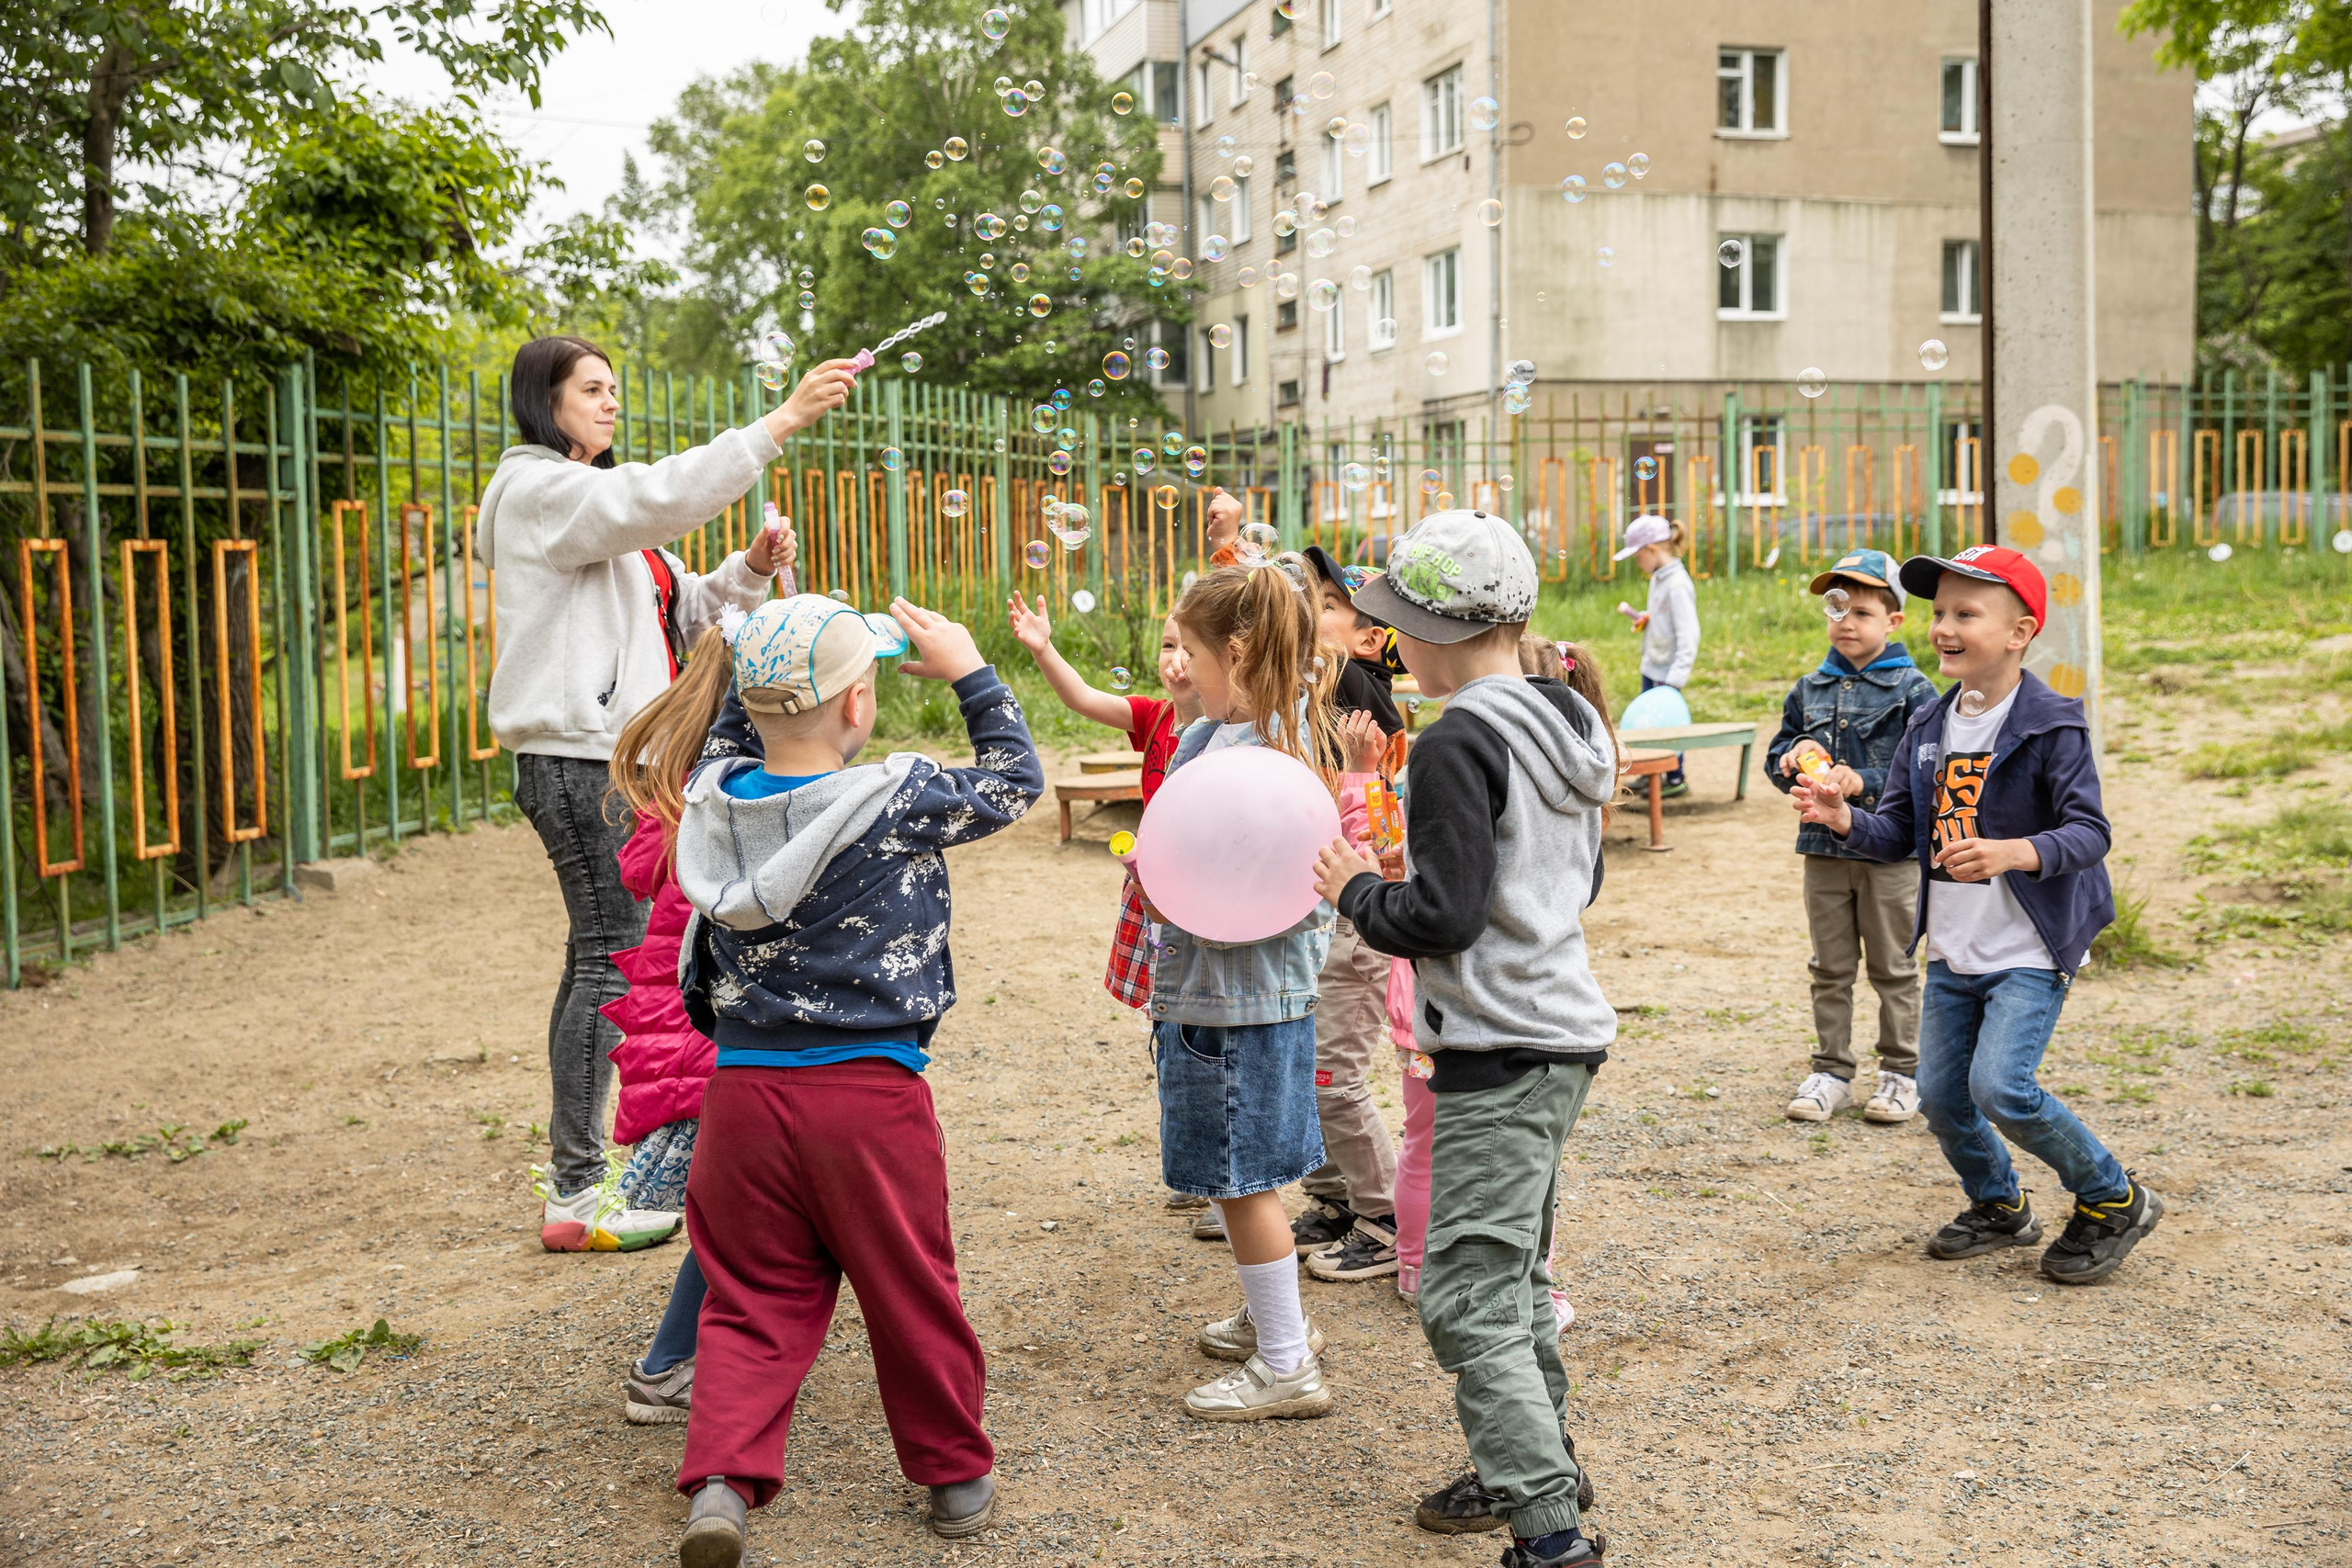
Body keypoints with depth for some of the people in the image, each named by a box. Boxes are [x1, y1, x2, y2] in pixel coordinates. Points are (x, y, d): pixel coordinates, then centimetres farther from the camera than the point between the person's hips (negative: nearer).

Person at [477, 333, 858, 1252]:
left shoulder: (596, 504, 23)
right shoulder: (538, 491, -7)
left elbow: (687, 613, 20)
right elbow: (663, 495, -24)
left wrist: (753, 568, 2)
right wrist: (782, 421, -26)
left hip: (615, 756, 10)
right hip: (575, 756, -10)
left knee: (598, 954, 12)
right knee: (611, 957, -10)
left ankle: (572, 1166, 19)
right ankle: (575, 1195, -7)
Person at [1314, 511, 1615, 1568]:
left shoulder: (1458, 742, -18)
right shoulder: (1566, 725, 11)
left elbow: (1441, 915, -22)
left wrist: (1356, 890, -4)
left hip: (1499, 1058, -10)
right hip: (1565, 1035, 10)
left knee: (1468, 1300, -6)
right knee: (1518, 1276, 22)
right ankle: (1538, 1465, 33)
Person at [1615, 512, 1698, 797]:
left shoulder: (1677, 584, -21)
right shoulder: (1657, 578, 7)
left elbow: (1688, 634, -22)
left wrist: (1676, 677, -25)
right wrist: (1645, 618, 4)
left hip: (1667, 669, -9)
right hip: (1651, 666, 9)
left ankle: (1676, 779, 16)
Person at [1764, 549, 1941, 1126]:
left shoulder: (1913, 690, -7)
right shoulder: (1809, 690, 8)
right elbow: (1776, 758, 13)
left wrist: (1864, 782, -25)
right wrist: (1795, 754, -10)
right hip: (1823, 846, 4)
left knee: (1892, 967, 6)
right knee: (1830, 968, 11)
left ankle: (1901, 1074, 18)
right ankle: (1831, 1073, 20)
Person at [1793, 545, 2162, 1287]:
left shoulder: (2052, 725, -12)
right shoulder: (1928, 729, 7)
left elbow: (2089, 831, -18)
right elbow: (1900, 833, 9)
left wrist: (2014, 852, -36)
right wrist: (1848, 821, -11)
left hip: (2030, 951, -7)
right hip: (1953, 952, 7)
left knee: (2001, 1087, -17)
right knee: (1940, 1094, 8)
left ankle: (2113, 1201, 7)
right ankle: (2000, 1206, 34)